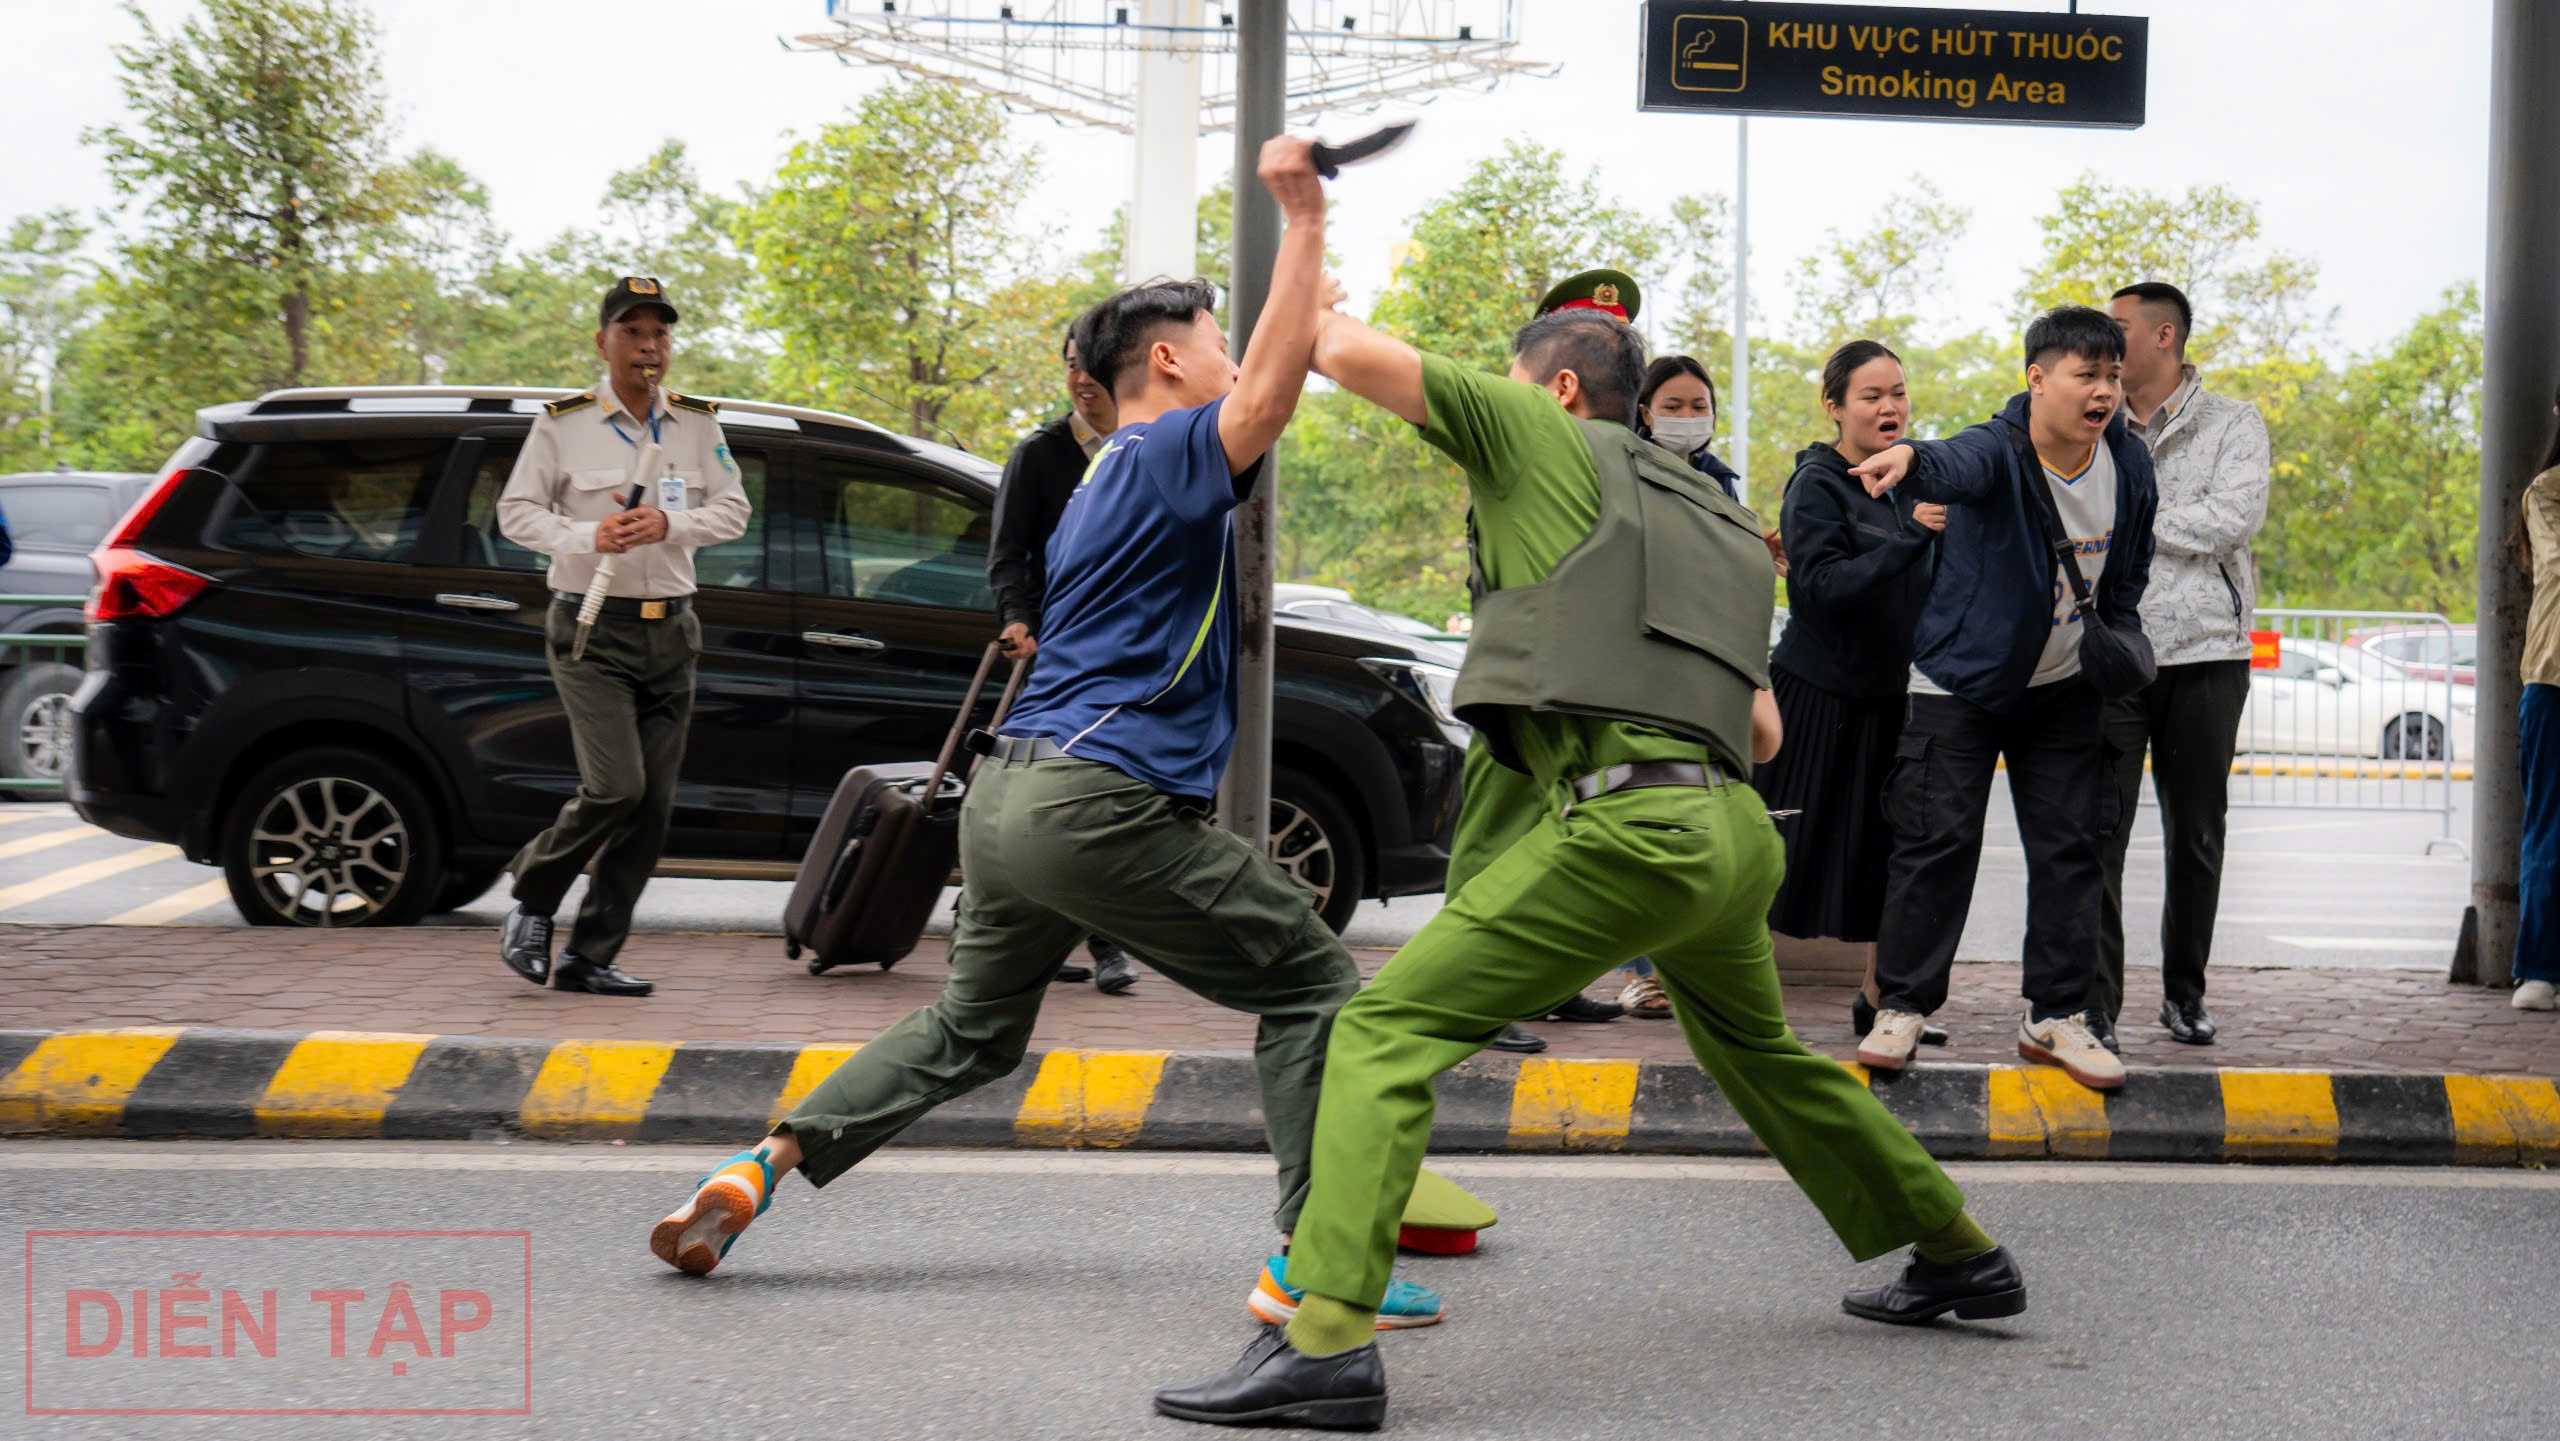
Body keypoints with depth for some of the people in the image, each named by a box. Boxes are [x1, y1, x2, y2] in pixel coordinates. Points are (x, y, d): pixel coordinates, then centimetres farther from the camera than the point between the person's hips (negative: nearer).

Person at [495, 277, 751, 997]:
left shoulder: (698, 423, 9)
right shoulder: (563, 423, -1)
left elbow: (733, 509, 6)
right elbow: (517, 511, 0)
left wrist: (669, 524, -14)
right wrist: (587, 537, -18)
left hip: (670, 631, 5)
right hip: (592, 629, -5)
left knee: (654, 804, 2)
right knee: (615, 786, -18)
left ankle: (589, 957, 10)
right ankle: (532, 901, 6)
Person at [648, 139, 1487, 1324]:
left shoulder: (1097, 488, 24)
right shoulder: (1169, 452, -5)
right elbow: (1267, 395, -25)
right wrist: (1302, 221, -25)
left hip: (1008, 794, 9)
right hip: (1102, 803, -9)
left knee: (970, 1030, 25)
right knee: (1312, 986, 0)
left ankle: (761, 1167, 14)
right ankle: (1311, 1262, -8)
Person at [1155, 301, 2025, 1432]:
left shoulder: (1543, 436, 9)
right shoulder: (1721, 526, 28)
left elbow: (1351, 355, 4)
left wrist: (1308, 310, 25)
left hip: (1627, 823, -8)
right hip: (1737, 831, 8)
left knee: (1386, 1028, -9)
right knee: (1757, 1052, 33)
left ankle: (1328, 1340, -24)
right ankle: (1958, 1256, 43)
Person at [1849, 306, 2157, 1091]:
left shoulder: (2129, 463, -5)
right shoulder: (2000, 450, -22)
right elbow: (1958, 465, -48)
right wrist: (1909, 456, -70)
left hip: (2065, 688, 5)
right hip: (1962, 680, -5)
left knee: (2072, 845, 4)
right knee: (1939, 838, -8)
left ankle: (2054, 1015, 15)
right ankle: (1901, 1007, 3)